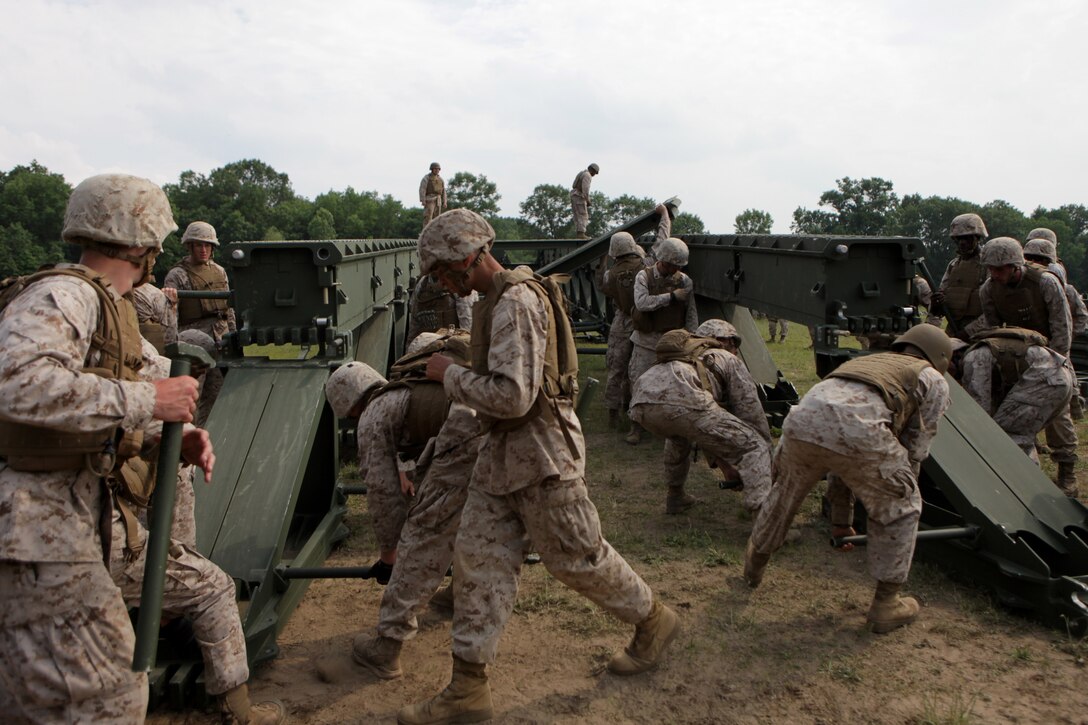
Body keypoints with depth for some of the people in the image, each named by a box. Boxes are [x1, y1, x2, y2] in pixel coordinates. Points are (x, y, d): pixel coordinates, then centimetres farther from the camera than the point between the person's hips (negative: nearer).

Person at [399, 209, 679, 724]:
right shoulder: (500, 300, 11)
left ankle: (653, 621, 32)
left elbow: (511, 396, -28)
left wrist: (449, 374, -17)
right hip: (502, 451, 10)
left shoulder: (516, 302, -21)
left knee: (577, 557, 6)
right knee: (478, 559, 7)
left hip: (540, 454, -10)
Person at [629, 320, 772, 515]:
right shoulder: (729, 359, 28)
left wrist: (717, 461, 55)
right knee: (753, 447, 6)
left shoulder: (687, 354, 45)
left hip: (641, 405, 7)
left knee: (680, 433, 41)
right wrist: (767, 447, 37)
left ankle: (676, 497, 42)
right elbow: (751, 410, 23)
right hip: (682, 403, -7)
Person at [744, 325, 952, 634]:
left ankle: (755, 564, 50)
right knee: (900, 509, 21)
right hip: (857, 430, -5)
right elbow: (915, 452, 24)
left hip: (803, 419, 5)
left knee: (786, 493, 31)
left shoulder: (866, 360, 42)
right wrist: (903, 489, 41)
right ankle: (885, 605, 29)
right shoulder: (933, 381, 27)